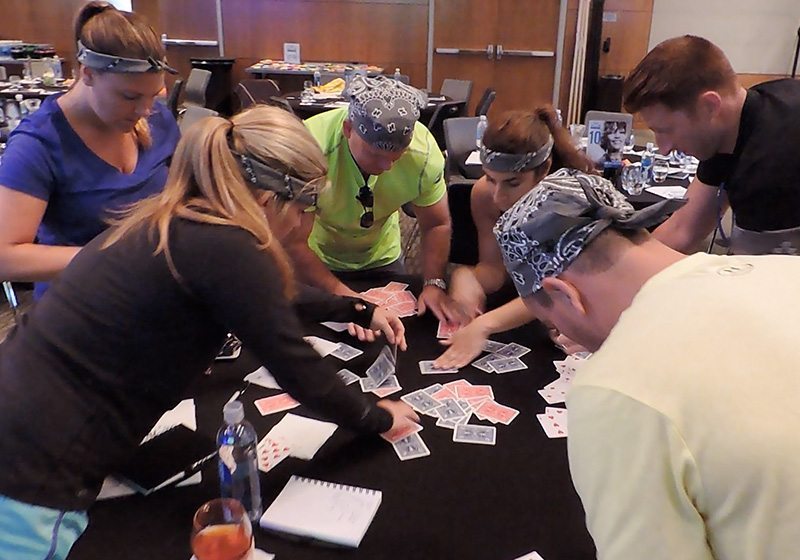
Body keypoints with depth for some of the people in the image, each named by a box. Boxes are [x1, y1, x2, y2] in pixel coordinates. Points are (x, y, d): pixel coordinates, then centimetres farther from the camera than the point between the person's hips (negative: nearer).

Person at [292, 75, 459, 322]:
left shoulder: (424, 150, -27)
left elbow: (437, 225, -13)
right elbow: (295, 243, -30)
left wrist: (434, 284, -25)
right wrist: (341, 293, -37)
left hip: (381, 258, 3)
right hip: (317, 261, -2)